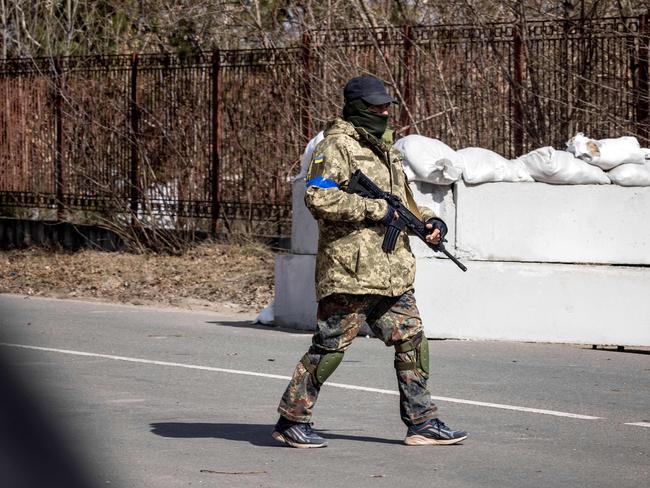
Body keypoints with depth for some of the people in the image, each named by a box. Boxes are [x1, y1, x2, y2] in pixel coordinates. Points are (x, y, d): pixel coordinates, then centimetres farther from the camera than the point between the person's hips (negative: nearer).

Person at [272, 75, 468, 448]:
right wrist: (375, 210, -19)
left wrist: (429, 221, 8)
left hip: (393, 274, 8)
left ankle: (423, 423, 12)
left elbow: (405, 201, 28)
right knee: (330, 347, -3)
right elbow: (318, 197, -22)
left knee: (412, 340, 6)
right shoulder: (337, 146, -8)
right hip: (350, 272, -8)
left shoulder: (385, 150, 19)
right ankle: (292, 421, 8)